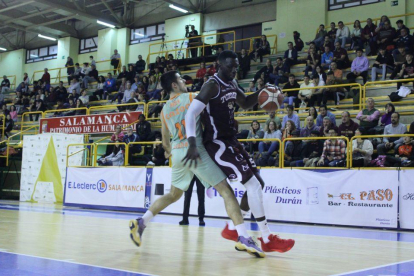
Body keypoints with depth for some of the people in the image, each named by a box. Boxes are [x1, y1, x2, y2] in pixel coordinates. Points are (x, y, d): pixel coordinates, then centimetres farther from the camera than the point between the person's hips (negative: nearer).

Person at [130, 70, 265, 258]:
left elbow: (165, 140, 25)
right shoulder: (190, 97, 4)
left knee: (173, 195, 25)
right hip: (194, 149, -6)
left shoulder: (165, 109, 18)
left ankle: (141, 223, 17)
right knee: (226, 190, -5)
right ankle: (243, 237, -16)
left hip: (177, 152, 6)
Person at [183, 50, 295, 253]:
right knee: (253, 185, -14)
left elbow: (245, 104, 27)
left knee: (258, 183, 11)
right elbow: (191, 113, -24)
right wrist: (193, 144, -34)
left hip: (231, 141, 10)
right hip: (217, 143, -10)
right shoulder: (212, 86, -16)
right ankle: (267, 240, -5)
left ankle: (232, 228, 22)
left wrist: (260, 94, 7)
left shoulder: (232, 84, 11)